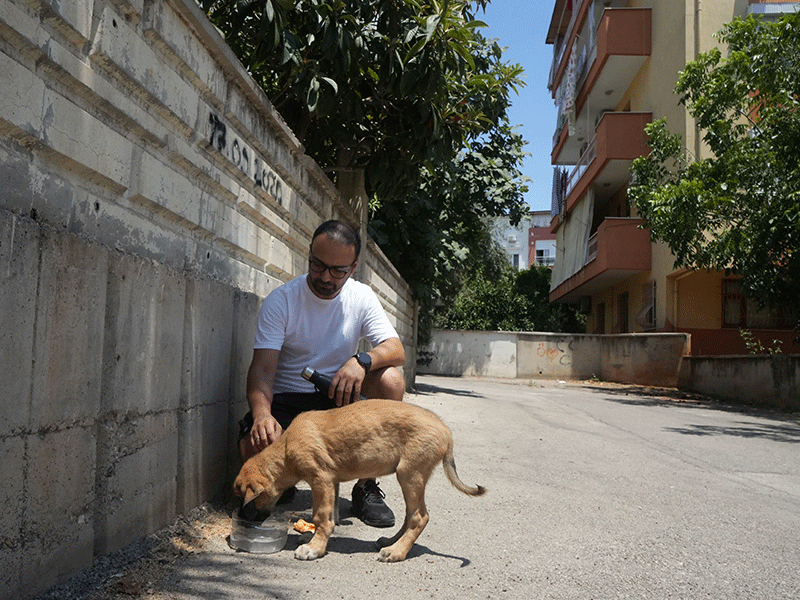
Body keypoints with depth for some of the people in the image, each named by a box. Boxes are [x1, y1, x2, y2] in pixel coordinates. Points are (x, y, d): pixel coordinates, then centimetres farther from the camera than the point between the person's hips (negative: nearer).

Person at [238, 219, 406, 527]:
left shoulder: (361, 297, -3)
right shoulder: (280, 300, -11)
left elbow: (396, 350, -12)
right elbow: (263, 367, -18)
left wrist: (362, 360, -36)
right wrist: (262, 412, -39)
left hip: (337, 396, 2)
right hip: (286, 398, -2)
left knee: (391, 379, -26)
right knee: (254, 448, -31)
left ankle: (366, 486, -14)